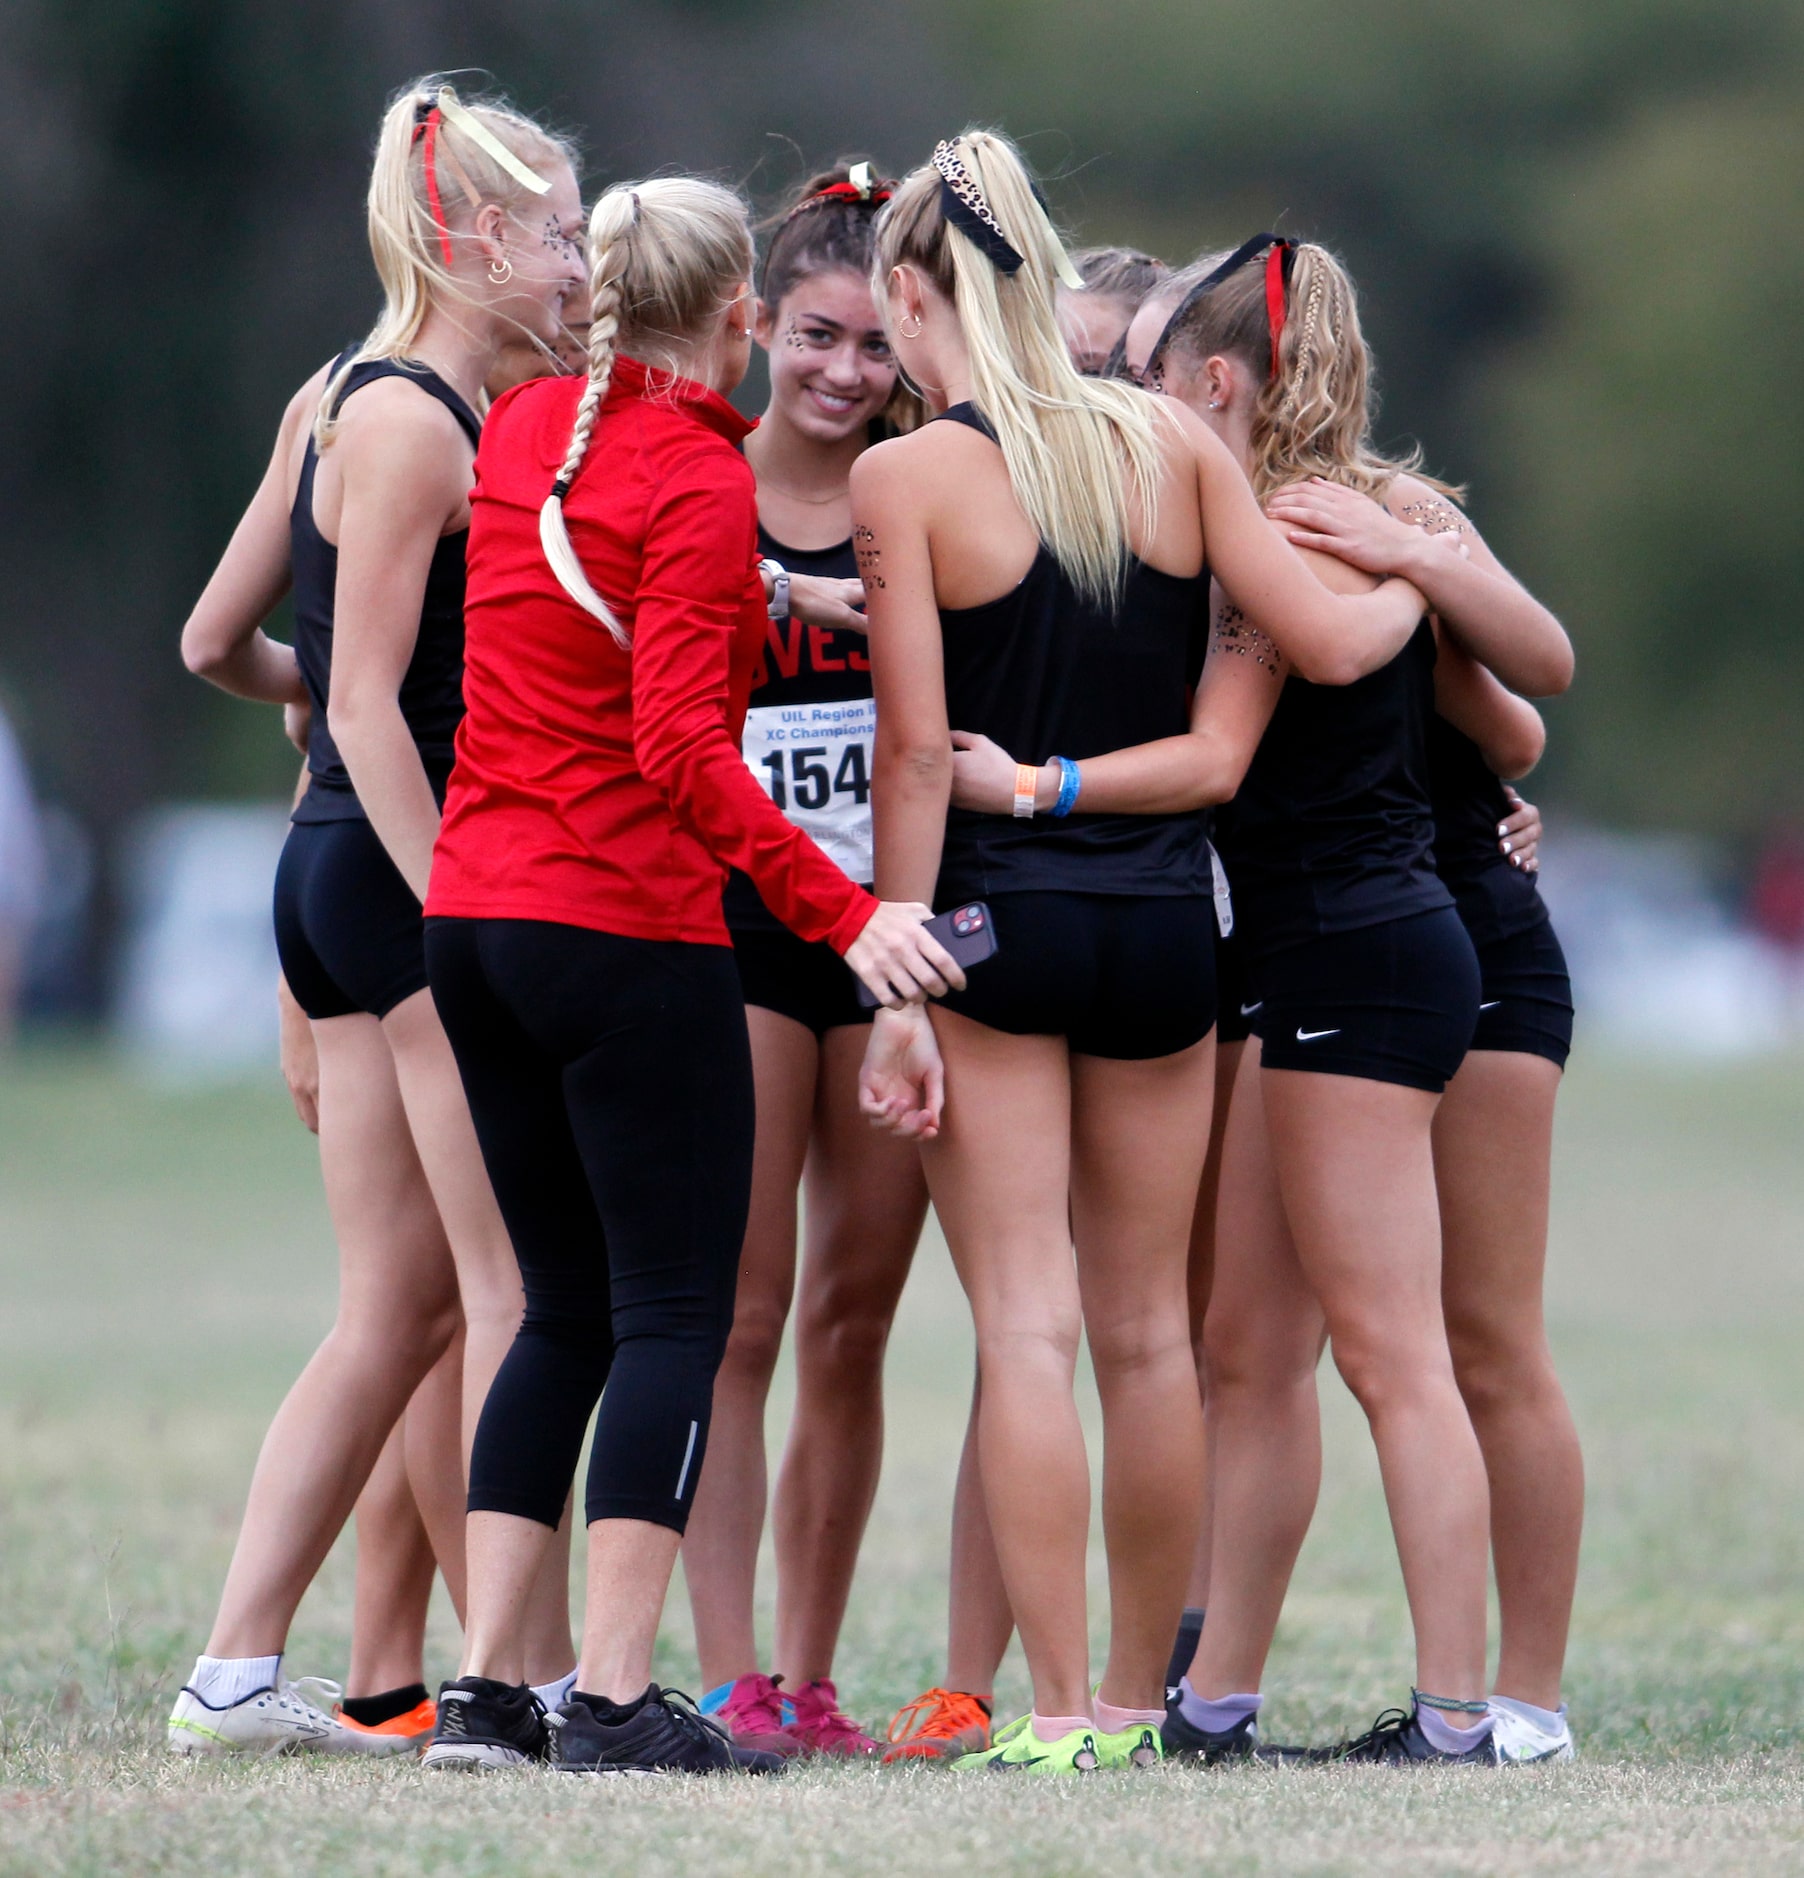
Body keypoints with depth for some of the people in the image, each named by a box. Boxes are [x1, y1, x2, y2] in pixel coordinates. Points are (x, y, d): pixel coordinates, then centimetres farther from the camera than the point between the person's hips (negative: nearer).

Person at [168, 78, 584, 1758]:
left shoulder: (336, 402, 15)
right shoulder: (415, 423, -13)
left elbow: (216, 641, 20)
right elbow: (367, 707, -18)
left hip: (343, 868, 10)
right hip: (409, 866, -10)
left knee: (400, 1308, 9)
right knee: (518, 1293, -5)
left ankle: (237, 1674, 7)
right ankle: (540, 1676, -3)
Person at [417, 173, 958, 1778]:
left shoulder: (526, 428, 10)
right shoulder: (698, 479, -12)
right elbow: (680, 748, -22)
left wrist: (754, 593, 40)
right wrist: (843, 913, -25)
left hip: (474, 916, 7)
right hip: (633, 936, -7)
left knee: (567, 1310, 14)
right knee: (674, 1313, -2)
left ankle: (487, 1688, 9)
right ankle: (617, 1702, -8)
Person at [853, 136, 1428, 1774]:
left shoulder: (907, 476, -8)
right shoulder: (1166, 442, 1)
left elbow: (919, 751, -11)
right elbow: (1330, 641, -1)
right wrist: (1424, 581, 21)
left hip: (996, 916, -4)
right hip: (1163, 914, 4)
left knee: (1026, 1325, -3)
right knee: (1149, 1330, 12)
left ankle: (1056, 1716, -7)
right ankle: (1136, 1698, 19)